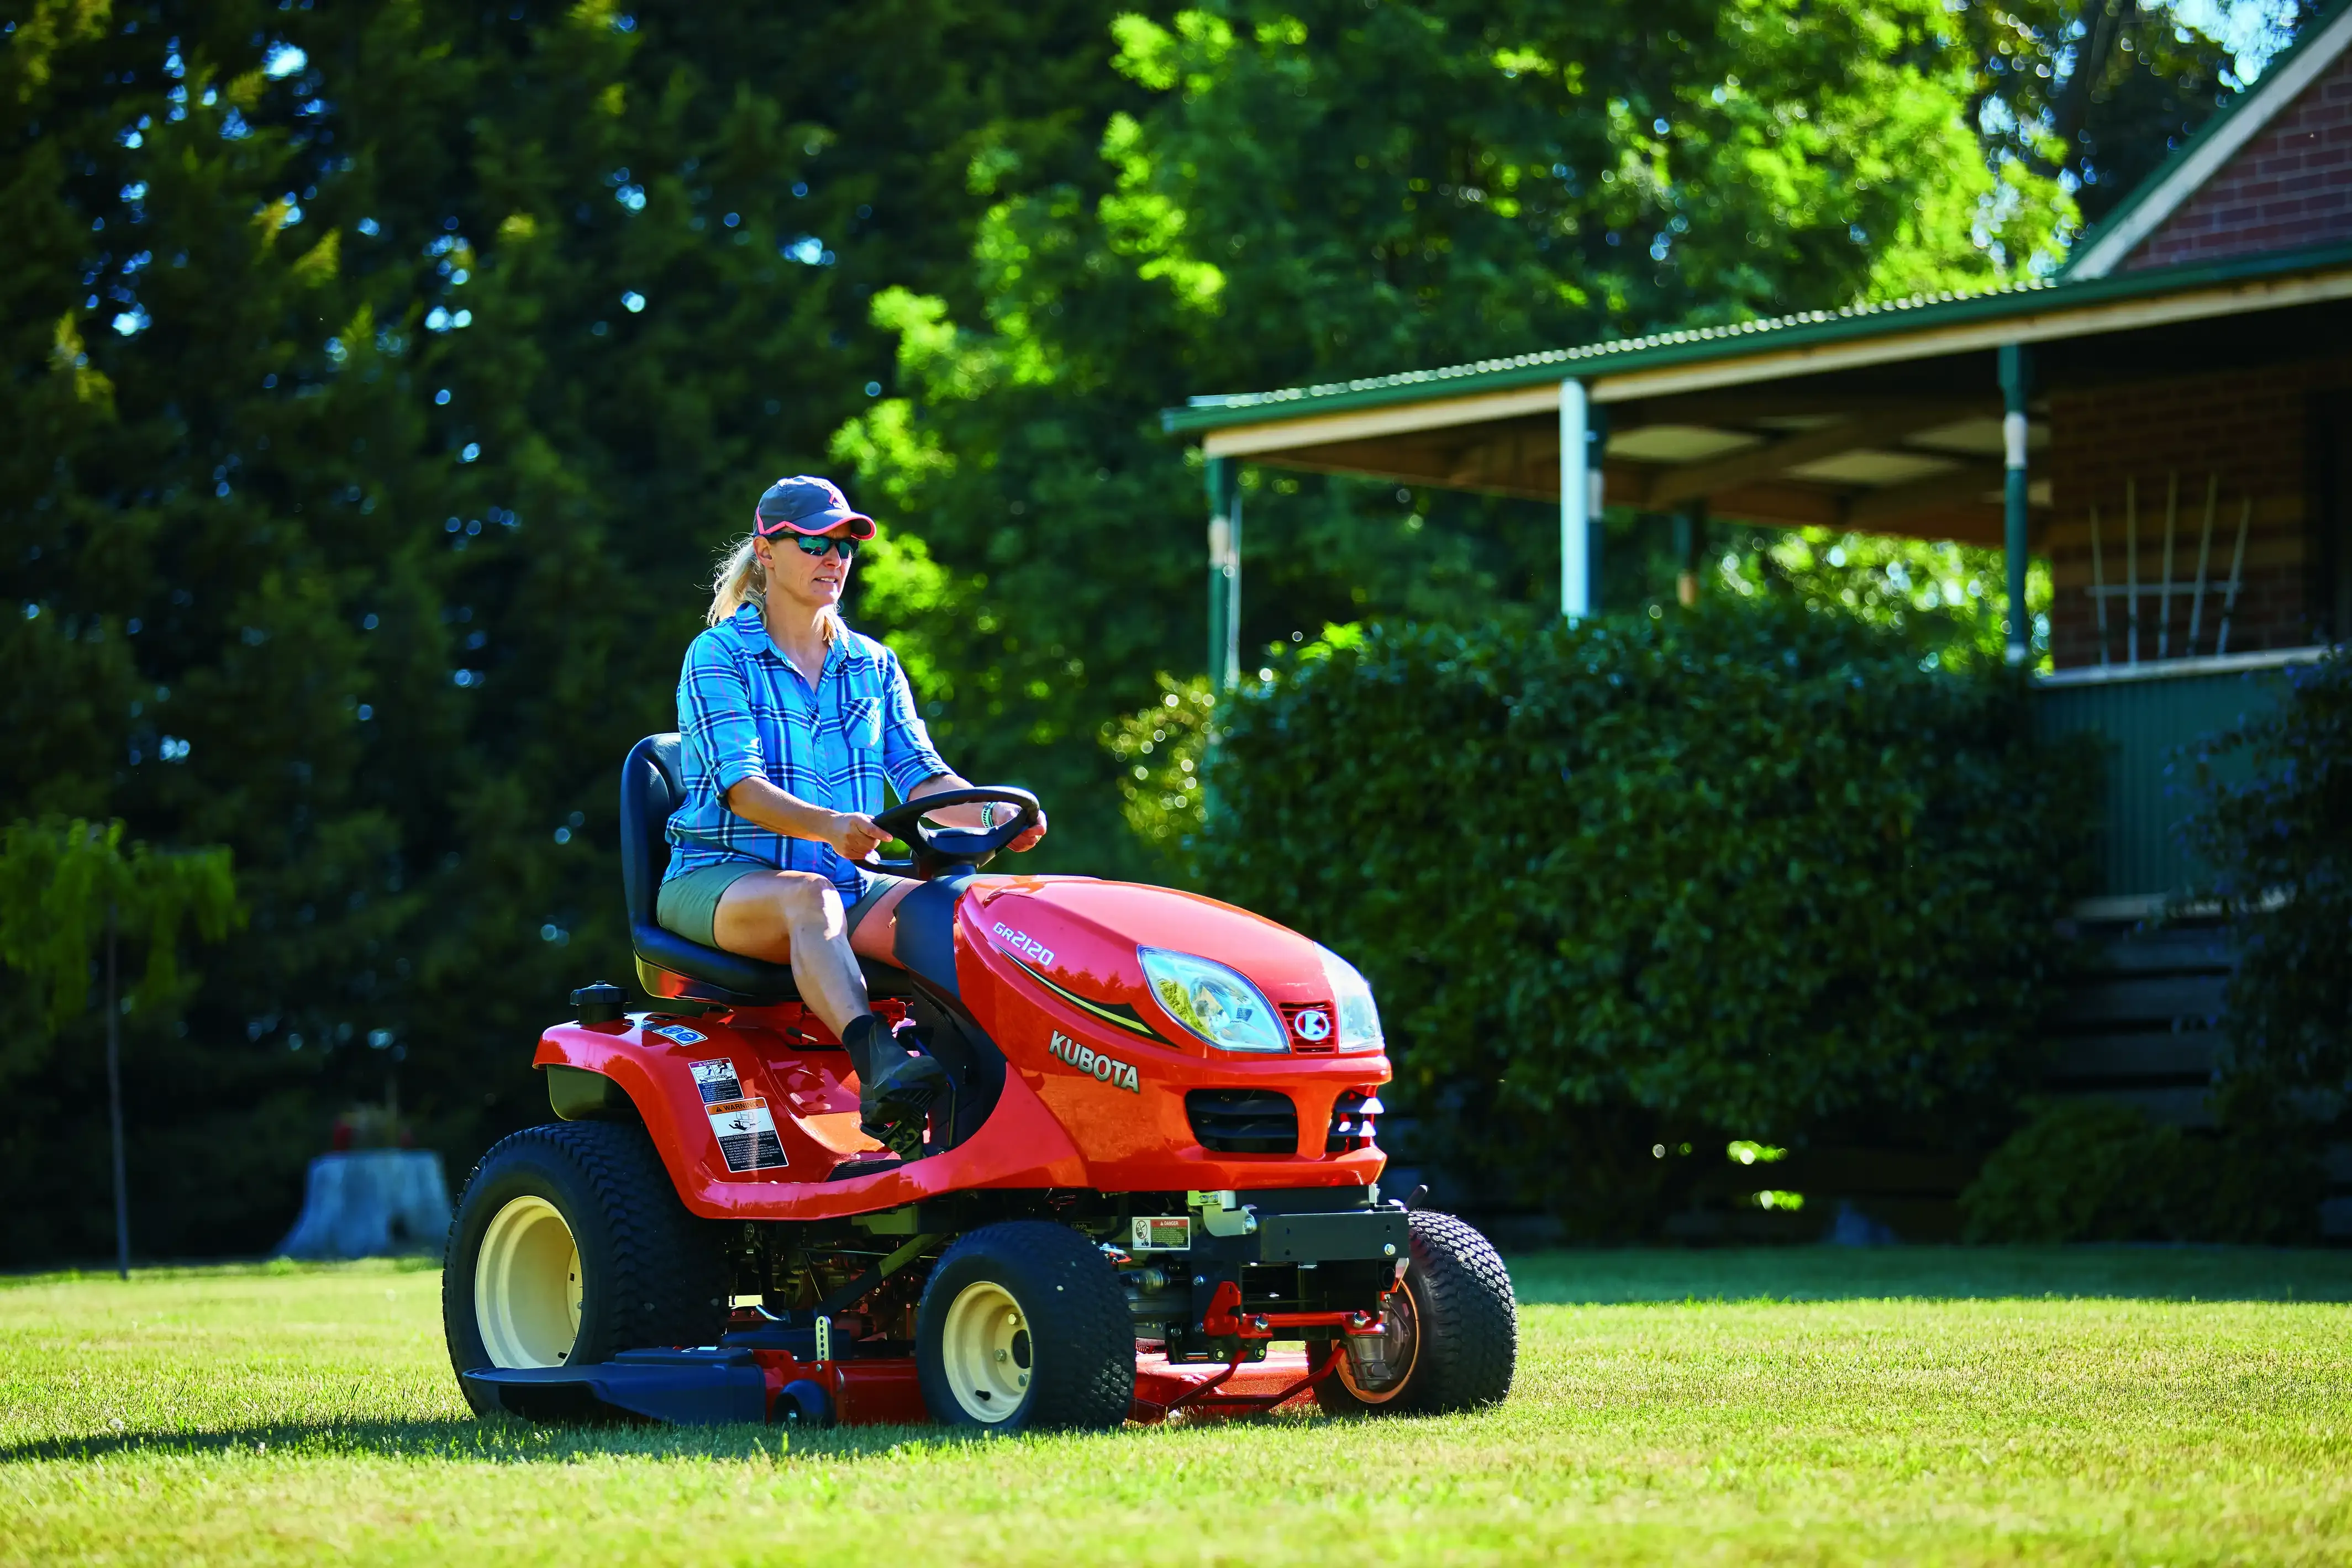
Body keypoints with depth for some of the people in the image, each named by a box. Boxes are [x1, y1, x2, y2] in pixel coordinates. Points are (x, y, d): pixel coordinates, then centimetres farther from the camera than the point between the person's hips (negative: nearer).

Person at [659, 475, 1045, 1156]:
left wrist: (992, 816, -16)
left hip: (846, 883, 5)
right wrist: (828, 827, -36)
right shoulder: (718, 658, -2)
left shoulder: (873, 666, 17)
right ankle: (882, 1074, -62)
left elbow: (921, 775, 6)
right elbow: (741, 787, -16)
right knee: (808, 897, -39)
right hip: (717, 880, -5)